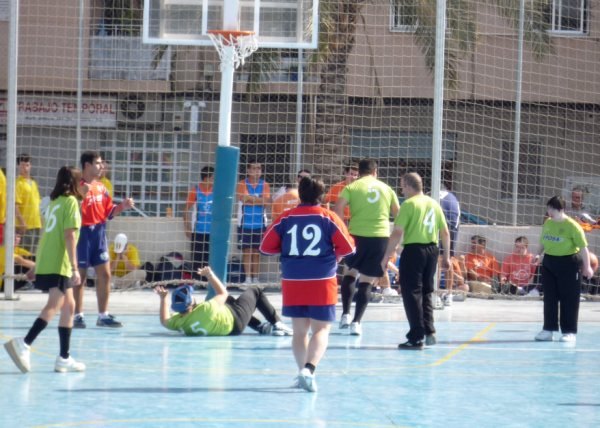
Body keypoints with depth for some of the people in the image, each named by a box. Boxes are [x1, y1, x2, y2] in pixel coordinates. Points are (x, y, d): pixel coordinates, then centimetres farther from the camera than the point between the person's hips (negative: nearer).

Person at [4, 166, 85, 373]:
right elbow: (69, 235, -14)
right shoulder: (70, 201, -5)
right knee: (54, 306, -16)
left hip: (45, 263, 9)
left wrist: (37, 267, 23)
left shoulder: (54, 202, 18)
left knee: (68, 306, 15)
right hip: (58, 265, -9)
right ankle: (24, 344, -32)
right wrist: (74, 268, -16)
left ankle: (64, 358, 15)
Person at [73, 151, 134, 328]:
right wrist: (81, 195, -30)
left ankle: (103, 315, 13)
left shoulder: (101, 187, 12)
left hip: (99, 233, 7)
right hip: (83, 233, -7)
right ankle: (78, 316, 8)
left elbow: (108, 212, 16)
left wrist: (122, 206, 1)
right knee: (80, 276, 1)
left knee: (104, 275, 6)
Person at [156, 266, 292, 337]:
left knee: (230, 300, 34)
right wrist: (210, 275, -15)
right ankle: (277, 324, 24)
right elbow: (223, 293, -23)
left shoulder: (177, 323, -27)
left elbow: (164, 321, 0)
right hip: (235, 322, -7)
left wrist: (163, 299, -3)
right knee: (254, 292, 14)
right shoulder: (205, 310, -43)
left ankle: (262, 327, 36)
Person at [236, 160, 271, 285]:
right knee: (246, 250, -2)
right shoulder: (242, 184, 0)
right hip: (245, 222, -2)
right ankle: (248, 278, -1)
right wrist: (259, 200, -9)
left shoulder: (265, 185, 6)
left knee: (256, 251, 3)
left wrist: (251, 199, -12)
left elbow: (267, 202, -5)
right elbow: (243, 198, -14)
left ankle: (255, 278, 5)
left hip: (259, 223, 2)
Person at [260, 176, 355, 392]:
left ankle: (303, 371, 15)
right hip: (322, 282, -2)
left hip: (292, 282, 2)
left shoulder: (286, 218, 3)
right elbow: (348, 248, -4)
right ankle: (309, 369, -21)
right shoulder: (328, 217, -2)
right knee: (321, 329, -1)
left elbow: (266, 247, 5)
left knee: (299, 330, 13)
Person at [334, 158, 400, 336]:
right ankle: (356, 321, -1)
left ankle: (346, 314, 15)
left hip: (358, 235, -1)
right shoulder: (386, 189, 12)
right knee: (366, 282, 6)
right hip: (381, 237, 1)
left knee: (349, 273, 22)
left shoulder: (352, 187, 3)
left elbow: (337, 209, -10)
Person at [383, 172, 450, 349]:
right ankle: (429, 331, 10)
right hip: (432, 249, 6)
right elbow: (445, 232, 13)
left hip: (413, 249, -6)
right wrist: (446, 256, 21)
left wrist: (386, 256, -9)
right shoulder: (434, 204, 10)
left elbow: (397, 233, -13)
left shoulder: (409, 204, -8)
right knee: (426, 292, 18)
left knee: (411, 292, 0)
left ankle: (416, 338, -2)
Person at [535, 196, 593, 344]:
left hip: (568, 263, -6)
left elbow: (583, 247, -14)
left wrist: (587, 266, -15)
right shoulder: (547, 223, 6)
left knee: (569, 299, -2)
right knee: (549, 298, 8)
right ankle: (548, 330, 15)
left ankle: (569, 332, 3)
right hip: (549, 262, 6)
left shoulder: (572, 226, -15)